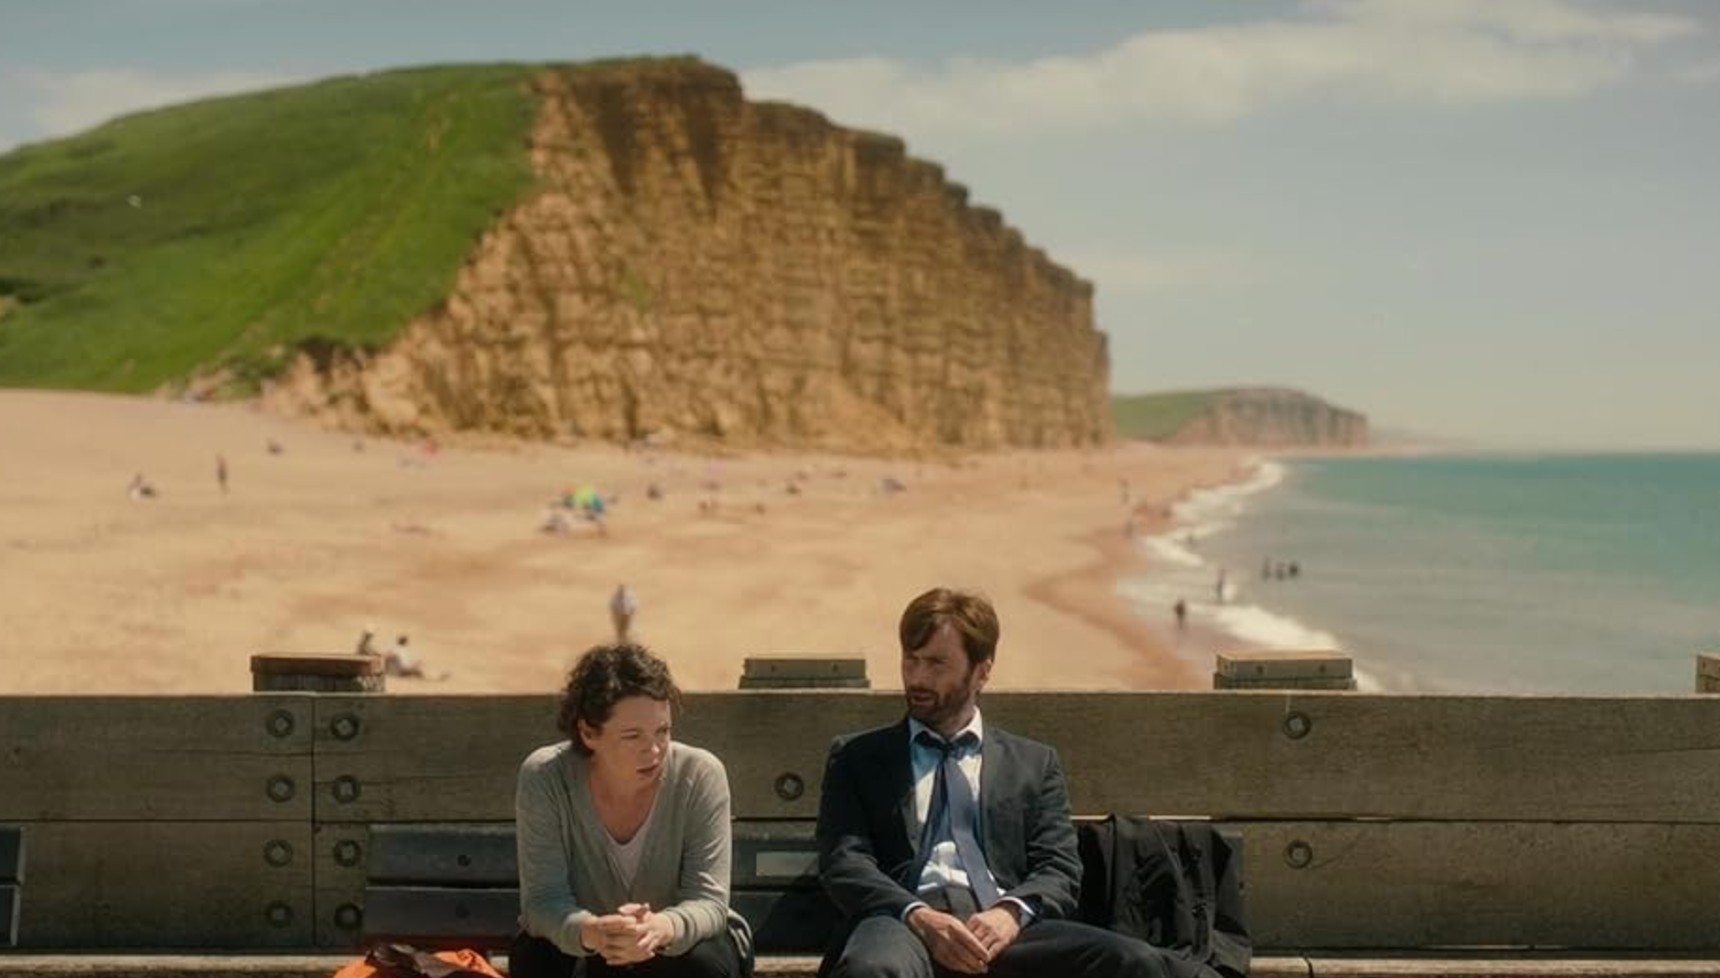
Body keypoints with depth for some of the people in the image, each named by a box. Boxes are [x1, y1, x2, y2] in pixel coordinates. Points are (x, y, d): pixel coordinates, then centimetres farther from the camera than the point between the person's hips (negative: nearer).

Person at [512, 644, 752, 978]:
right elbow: (542, 900, -26)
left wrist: (662, 928, -50)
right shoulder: (543, 778, -23)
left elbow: (709, 900, -25)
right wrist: (591, 932, -50)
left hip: (680, 945, 0)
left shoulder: (701, 775, -24)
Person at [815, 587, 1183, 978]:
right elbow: (844, 862, 5)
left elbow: (1059, 869, 12)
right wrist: (918, 916, -15)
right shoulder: (857, 758, 18)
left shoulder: (1034, 763, 23)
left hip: (1002, 928, 2)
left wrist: (1012, 911, -12)